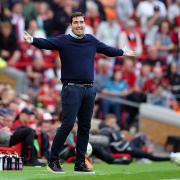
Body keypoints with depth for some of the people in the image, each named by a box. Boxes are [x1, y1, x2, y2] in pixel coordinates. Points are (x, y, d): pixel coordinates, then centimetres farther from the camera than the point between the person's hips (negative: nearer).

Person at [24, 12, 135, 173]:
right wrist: (33, 40, -38)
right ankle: (53, 161, -5)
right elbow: (47, 43, -19)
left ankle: (80, 163, 15)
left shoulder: (91, 40, 12)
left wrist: (123, 52, 43)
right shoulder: (63, 40, -3)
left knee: (85, 127, 8)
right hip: (71, 89, -5)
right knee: (67, 124, -13)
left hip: (89, 89, 5)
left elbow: (107, 50, 30)